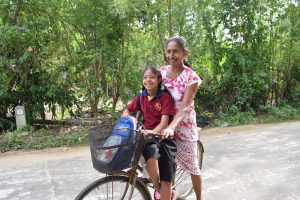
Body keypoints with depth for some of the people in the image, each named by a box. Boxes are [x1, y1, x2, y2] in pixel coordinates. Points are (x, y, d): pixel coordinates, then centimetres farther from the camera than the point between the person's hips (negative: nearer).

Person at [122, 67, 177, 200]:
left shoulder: (165, 96, -11)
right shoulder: (141, 97, 4)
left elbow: (165, 121, -19)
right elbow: (127, 111, 17)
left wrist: (153, 132, -37)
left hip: (163, 136, -2)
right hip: (147, 136, 2)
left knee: (166, 180, -4)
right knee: (151, 156, -33)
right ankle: (157, 188, -7)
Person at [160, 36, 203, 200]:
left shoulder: (191, 77, -16)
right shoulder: (162, 71, -2)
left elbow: (185, 107, -25)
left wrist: (171, 127, -40)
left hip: (183, 126, -4)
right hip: (164, 124, 4)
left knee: (192, 166, 9)